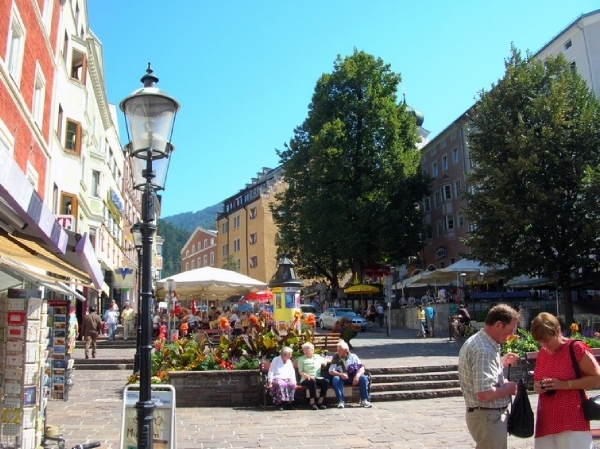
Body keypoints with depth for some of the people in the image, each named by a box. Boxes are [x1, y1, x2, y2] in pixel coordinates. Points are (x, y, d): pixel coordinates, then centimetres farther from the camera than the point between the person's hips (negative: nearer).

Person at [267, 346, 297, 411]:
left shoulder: (289, 362, 20)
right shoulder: (276, 360, 7)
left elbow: (292, 373, 18)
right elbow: (271, 371, 1)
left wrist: (294, 381, 1)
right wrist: (270, 381, -12)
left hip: (287, 379, 4)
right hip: (277, 378, -4)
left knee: (292, 384, -31)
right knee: (280, 384, -39)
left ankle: (290, 402, -21)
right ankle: (280, 403, -30)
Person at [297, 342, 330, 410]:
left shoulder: (318, 357, 17)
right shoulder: (301, 359, 10)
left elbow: (326, 362, 27)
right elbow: (301, 372, -1)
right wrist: (308, 376, -17)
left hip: (317, 378, 3)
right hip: (306, 379, -3)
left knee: (326, 381, -27)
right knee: (312, 381, -36)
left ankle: (320, 402, -21)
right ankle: (312, 402, -27)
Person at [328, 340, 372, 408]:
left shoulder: (353, 356, 4)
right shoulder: (336, 358, 2)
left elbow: (362, 368, -3)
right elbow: (331, 371, -7)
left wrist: (357, 376, -24)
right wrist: (340, 374, -27)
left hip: (353, 378, 1)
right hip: (341, 378, -1)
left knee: (363, 378, -26)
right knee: (335, 379, -32)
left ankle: (364, 400, -20)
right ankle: (340, 402, -32)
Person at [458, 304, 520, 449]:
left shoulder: (476, 341, 8)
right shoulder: (484, 351, -25)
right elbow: (484, 393, -31)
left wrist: (502, 362, 12)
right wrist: (509, 388, -15)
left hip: (487, 415, 10)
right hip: (489, 416, -10)